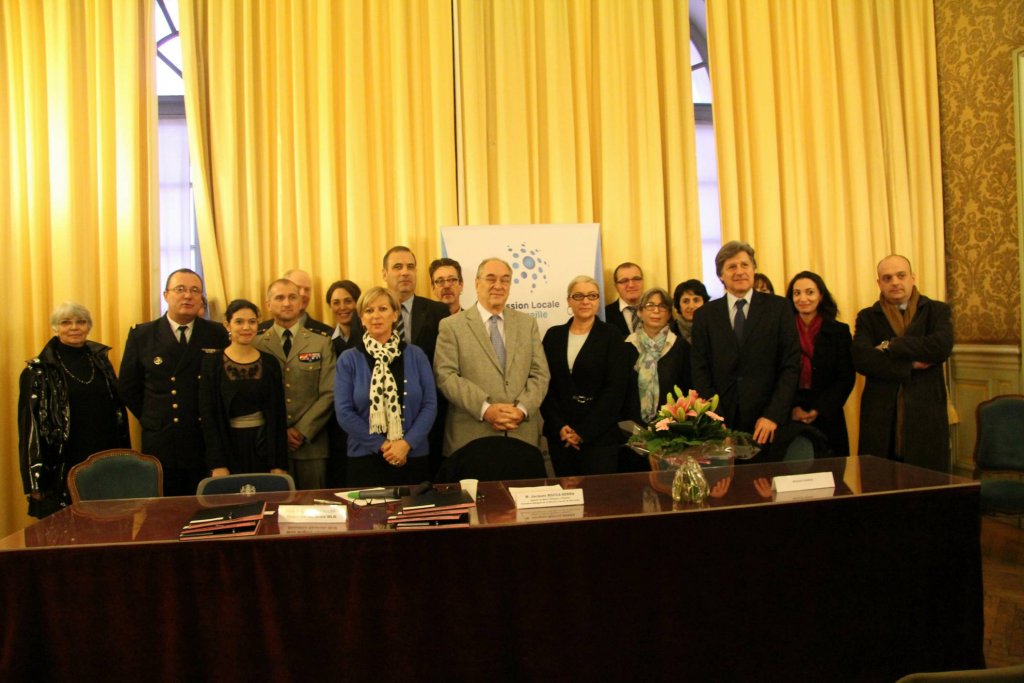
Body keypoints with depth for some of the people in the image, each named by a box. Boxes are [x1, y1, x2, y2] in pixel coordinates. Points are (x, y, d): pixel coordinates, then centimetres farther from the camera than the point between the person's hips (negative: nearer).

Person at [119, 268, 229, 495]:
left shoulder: (217, 334, 2)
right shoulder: (141, 335, 2)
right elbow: (127, 387, 8)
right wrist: (151, 419, 4)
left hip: (207, 444, 0)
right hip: (160, 444, 0)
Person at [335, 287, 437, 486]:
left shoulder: (416, 355, 4)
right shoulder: (348, 360, 1)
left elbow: (430, 404, 0)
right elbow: (344, 412, -5)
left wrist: (407, 443, -13)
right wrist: (381, 445, -12)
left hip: (413, 458, 1)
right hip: (365, 459, -1)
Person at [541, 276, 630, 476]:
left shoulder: (611, 336, 0)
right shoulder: (554, 335, 8)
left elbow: (615, 389, -6)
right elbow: (545, 385, 5)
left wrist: (584, 431, -10)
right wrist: (560, 427, -7)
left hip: (599, 436, -3)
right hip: (560, 435, 3)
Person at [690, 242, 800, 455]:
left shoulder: (778, 307, 4)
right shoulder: (704, 315, 7)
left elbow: (791, 365, 0)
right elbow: (700, 372, 3)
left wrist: (773, 415, -10)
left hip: (768, 424, 0)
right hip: (722, 424, 1)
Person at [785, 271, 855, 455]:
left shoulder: (839, 331, 4)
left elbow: (846, 378, 0)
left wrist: (819, 410, -11)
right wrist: (792, 408, -12)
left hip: (827, 418, 1)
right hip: (789, 419, 0)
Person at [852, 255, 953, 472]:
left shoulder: (937, 310, 9)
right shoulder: (867, 317, 9)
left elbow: (942, 346, -12)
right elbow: (861, 358, -8)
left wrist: (890, 346, -9)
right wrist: (911, 365, -13)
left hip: (926, 414, 0)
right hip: (880, 417, 0)